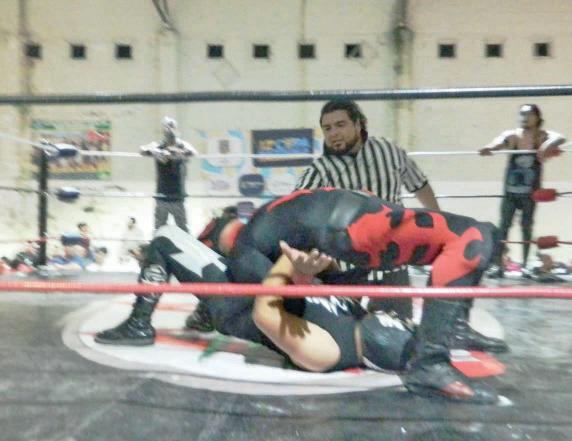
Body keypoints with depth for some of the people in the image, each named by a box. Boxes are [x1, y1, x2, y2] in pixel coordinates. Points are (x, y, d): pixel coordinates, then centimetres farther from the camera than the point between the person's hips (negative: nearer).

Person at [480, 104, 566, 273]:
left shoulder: (543, 136, -7)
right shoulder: (513, 135, -7)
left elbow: (560, 138, -26)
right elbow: (501, 140, -29)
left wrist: (547, 145, -49)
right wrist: (490, 147, -52)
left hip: (530, 192, 0)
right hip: (510, 191, 0)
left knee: (526, 227, 6)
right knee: (503, 226, -3)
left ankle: (525, 265, 16)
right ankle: (499, 265, 0)